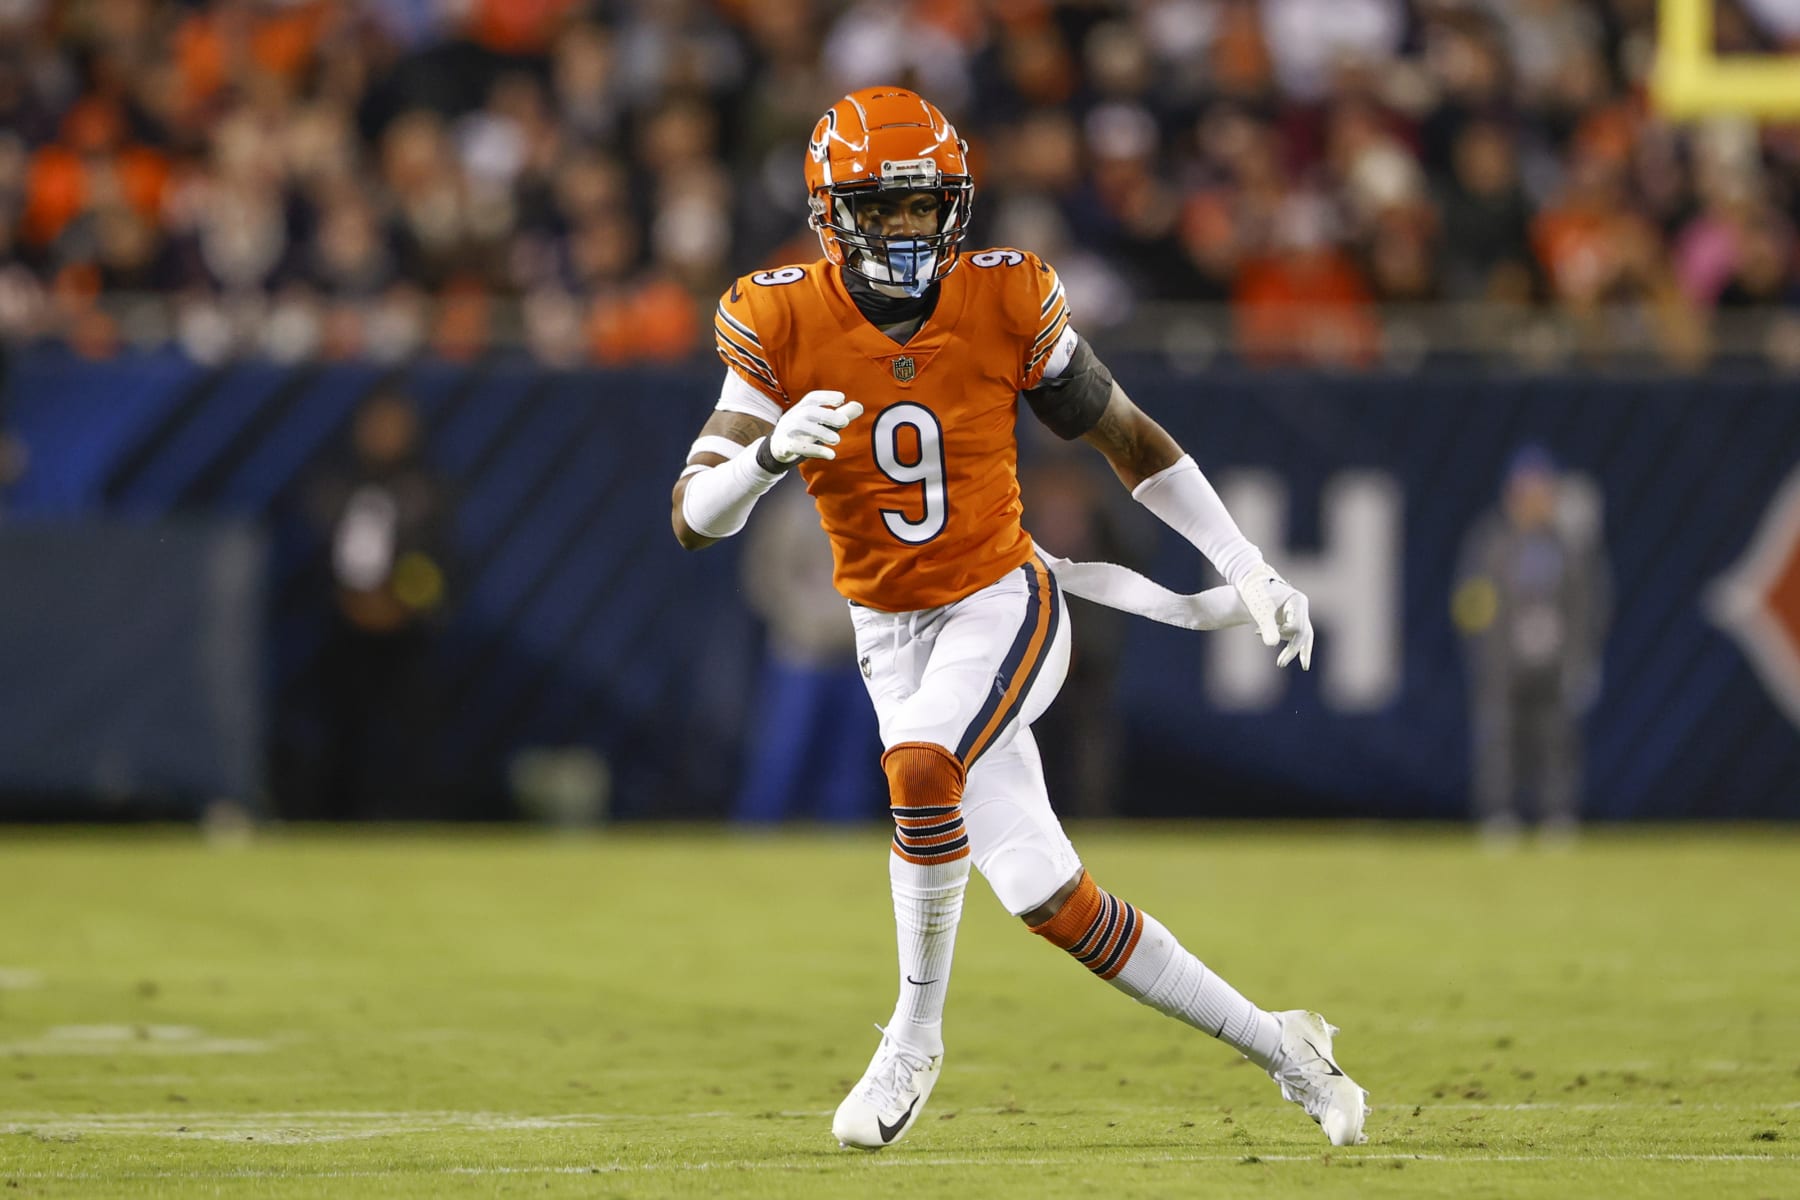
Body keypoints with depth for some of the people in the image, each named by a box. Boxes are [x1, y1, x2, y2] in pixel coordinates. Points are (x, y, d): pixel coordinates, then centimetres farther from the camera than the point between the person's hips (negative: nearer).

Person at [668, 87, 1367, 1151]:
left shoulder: (1004, 301, -11)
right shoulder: (781, 326, -12)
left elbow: (1125, 435, 2)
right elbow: (693, 519, -17)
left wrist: (1249, 572, 3)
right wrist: (768, 450, -39)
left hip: (1003, 603, -2)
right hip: (892, 634, 2)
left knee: (921, 766, -33)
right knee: (1052, 900, -1)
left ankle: (915, 1038, -14)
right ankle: (1275, 1045, 14)